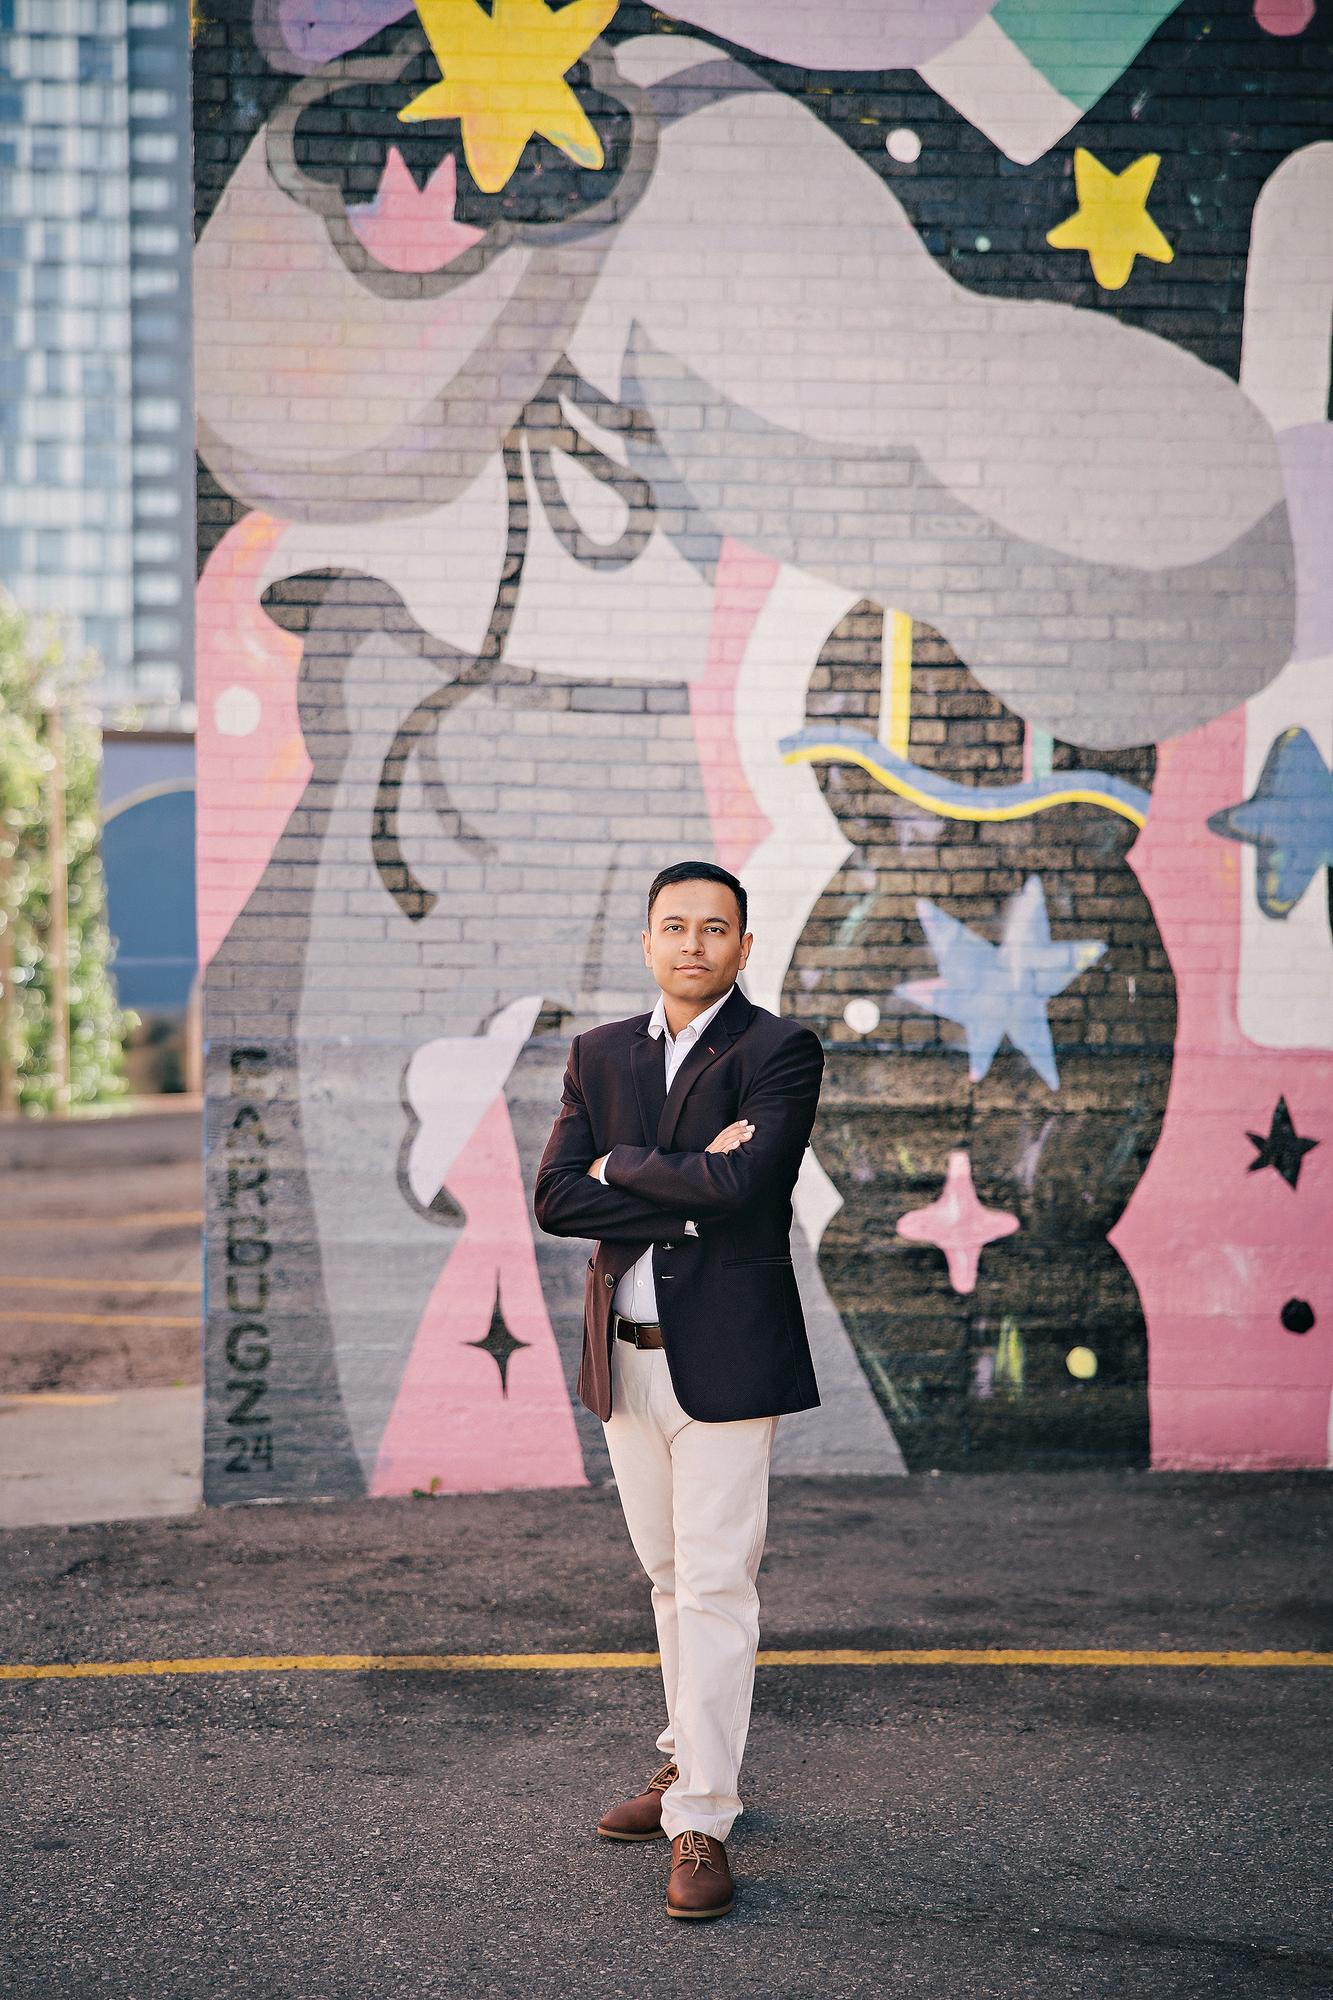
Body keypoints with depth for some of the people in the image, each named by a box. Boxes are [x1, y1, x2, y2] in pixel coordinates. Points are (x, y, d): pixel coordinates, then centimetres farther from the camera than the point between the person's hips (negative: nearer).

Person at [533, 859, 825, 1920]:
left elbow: (743, 1185, -21)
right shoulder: (599, 1053, 10)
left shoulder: (780, 1049, -5)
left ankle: (703, 1822, 0)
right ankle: (692, 1762, 32)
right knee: (671, 1576, 17)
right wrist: (686, 1190, -12)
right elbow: (557, 1199, -1)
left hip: (726, 1355, -5)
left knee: (715, 1586, -5)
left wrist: (621, 1165, -7)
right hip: (627, 1355, 5)